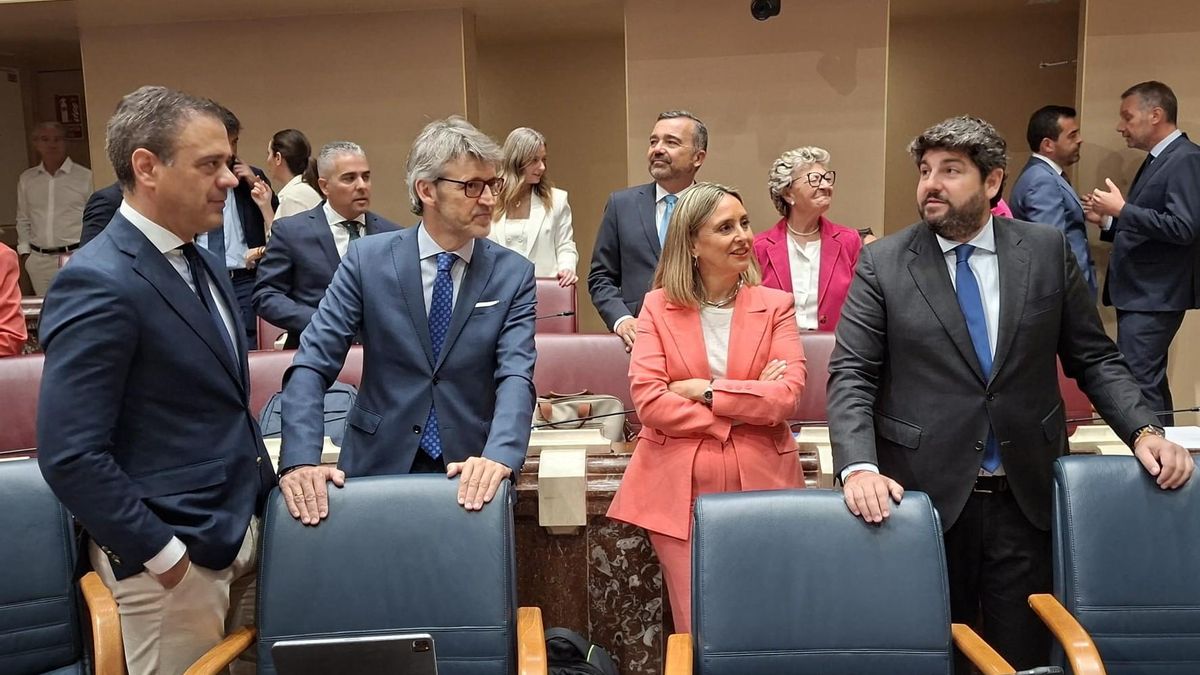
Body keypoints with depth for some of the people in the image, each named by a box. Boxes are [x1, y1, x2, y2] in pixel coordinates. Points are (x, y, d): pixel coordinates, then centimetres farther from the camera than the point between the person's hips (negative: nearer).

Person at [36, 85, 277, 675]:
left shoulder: (201, 261, 8)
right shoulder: (97, 284, -19)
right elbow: (70, 455, -21)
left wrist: (264, 493, 10)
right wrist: (161, 555, -16)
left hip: (241, 530, 8)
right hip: (171, 556, -8)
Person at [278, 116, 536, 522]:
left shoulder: (514, 274, -2)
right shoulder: (368, 258, -4)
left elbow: (516, 375, -13)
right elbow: (313, 362, -8)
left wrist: (499, 456, -31)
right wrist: (301, 460, -22)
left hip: (468, 474, 1)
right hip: (377, 467, 0)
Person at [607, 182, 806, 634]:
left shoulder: (775, 305, 5)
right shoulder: (658, 306, 4)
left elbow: (788, 395, -7)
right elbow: (648, 399, -8)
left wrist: (707, 390, -12)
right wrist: (748, 403, -9)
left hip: (759, 485, 1)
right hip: (680, 488, 0)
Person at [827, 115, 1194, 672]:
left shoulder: (1047, 250, 3)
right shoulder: (883, 263, -2)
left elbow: (1094, 359, 9)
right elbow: (850, 377, -6)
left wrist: (1143, 430, -6)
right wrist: (860, 467, -20)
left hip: (1028, 495, 2)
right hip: (926, 496, -1)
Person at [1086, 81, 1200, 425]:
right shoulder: (1157, 159, 16)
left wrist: (1122, 209, -22)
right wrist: (1108, 219, 5)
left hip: (1154, 296, -10)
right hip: (1139, 294, 10)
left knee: (1137, 384, -9)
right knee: (1151, 382, 16)